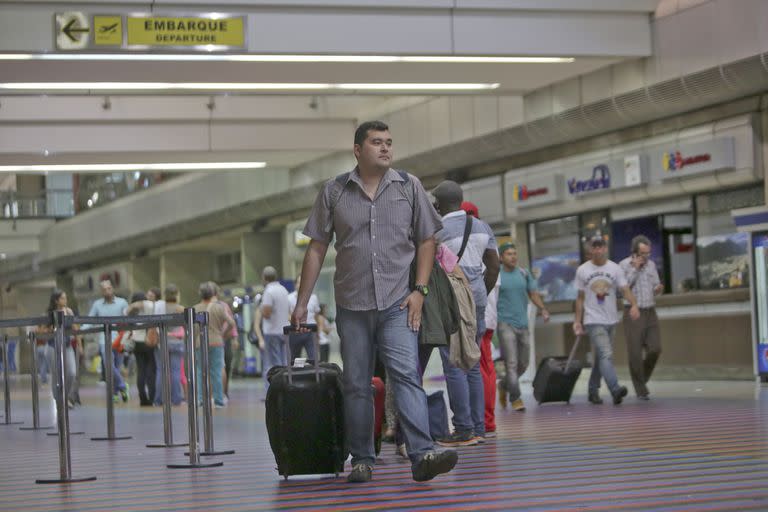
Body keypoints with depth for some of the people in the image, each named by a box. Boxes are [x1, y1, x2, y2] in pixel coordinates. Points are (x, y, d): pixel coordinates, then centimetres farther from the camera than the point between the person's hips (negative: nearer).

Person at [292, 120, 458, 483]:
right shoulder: (334, 192, 5)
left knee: (406, 375, -14)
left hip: (397, 303, -1)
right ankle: (362, 461, 14)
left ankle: (422, 455, -21)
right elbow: (316, 249, 7)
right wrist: (302, 302, 5)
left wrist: (419, 290, -3)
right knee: (356, 385, 5)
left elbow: (426, 240, 8)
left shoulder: (409, 187, 6)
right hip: (351, 305, 1)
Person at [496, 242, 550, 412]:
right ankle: (515, 398, -7)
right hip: (505, 323, -5)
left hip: (522, 324, 5)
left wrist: (543, 309, -6)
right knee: (511, 363, -10)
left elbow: (533, 293, 10)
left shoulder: (524, 273, 10)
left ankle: (503, 385, 33)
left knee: (523, 364, 10)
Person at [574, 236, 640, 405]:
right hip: (593, 321, -3)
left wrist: (634, 305, -27)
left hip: (610, 320, 3)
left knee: (600, 358, 13)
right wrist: (578, 321, 6)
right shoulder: (582, 270, 1)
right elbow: (580, 298, 8)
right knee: (606, 355, -19)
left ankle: (593, 391, 28)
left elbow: (625, 289, -8)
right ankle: (615, 390, -31)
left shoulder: (615, 269, 4)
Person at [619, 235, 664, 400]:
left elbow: (655, 288, 16)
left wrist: (658, 289, -9)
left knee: (655, 349, -7)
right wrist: (635, 268, -17)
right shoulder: (624, 265, -6)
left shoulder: (651, 264, 9)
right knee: (635, 354, -5)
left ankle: (642, 379, 17)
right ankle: (641, 390, 4)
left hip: (650, 313, 4)